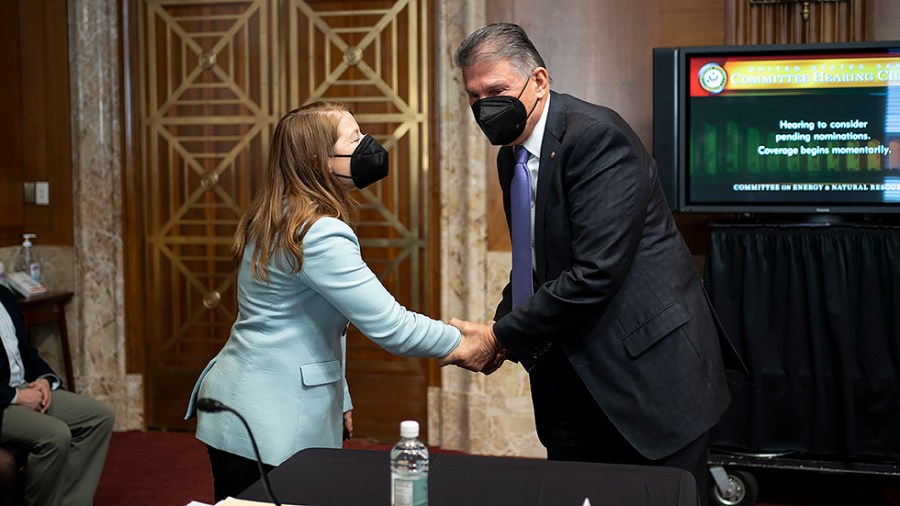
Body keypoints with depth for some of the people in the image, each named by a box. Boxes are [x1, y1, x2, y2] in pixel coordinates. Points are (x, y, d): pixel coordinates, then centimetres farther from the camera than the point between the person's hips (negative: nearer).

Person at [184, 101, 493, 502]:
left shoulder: (279, 218, 8)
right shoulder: (317, 234, -22)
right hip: (266, 426, -9)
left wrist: (338, 400, 19)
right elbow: (388, 325, -22)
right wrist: (464, 345, -9)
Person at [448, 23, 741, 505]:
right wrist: (502, 325, 1)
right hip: (576, 374, 8)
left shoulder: (597, 136, -18)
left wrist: (502, 337, -16)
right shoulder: (511, 153, 9)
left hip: (650, 369, -8)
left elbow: (595, 274, -24)